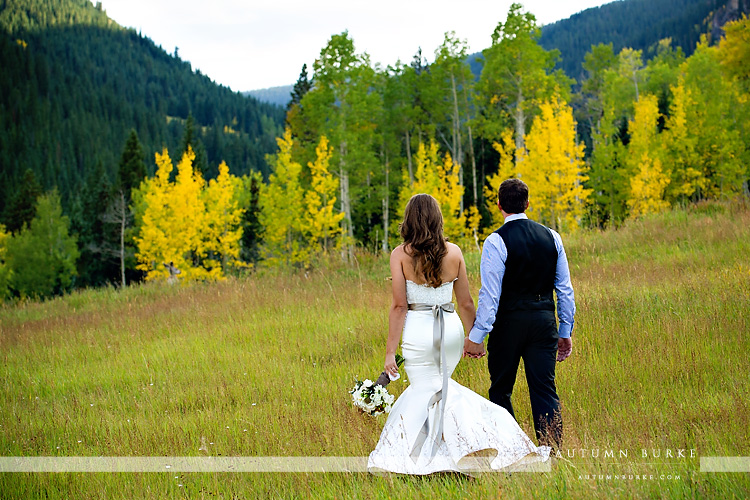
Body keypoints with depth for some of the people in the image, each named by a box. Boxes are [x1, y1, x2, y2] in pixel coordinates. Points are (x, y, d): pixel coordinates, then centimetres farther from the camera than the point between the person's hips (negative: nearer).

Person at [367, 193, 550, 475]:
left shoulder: (400, 254, -6)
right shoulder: (453, 252, 3)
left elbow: (399, 305, -9)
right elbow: (465, 303, 8)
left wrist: (390, 351, -4)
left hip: (418, 331, -4)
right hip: (451, 328, 4)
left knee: (430, 391, 9)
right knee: (436, 386, 21)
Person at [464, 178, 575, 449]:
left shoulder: (496, 241, -10)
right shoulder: (551, 237, 5)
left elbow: (490, 294, -14)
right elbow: (565, 290, 8)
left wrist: (476, 336, -11)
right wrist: (565, 332, 15)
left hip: (509, 323, -4)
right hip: (544, 321, 4)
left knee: (500, 391, 11)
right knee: (545, 391, 5)